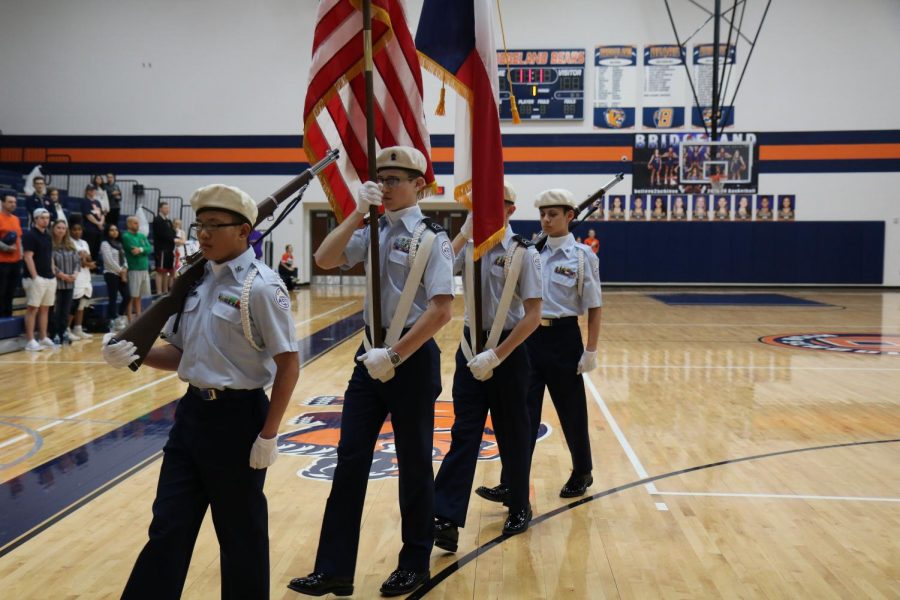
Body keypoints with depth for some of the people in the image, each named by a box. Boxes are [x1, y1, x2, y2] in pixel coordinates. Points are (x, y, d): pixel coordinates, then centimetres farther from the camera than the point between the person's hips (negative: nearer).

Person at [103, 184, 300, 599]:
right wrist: (135, 354, -7)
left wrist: (269, 434, -15)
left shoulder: (260, 286, -15)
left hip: (238, 417, -7)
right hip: (192, 411, 7)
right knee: (168, 526, 14)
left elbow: (288, 362, -15)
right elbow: (179, 354, 13)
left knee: (240, 532, 10)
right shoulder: (197, 280, 7)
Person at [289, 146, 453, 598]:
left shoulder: (430, 238, -10)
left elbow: (441, 310, -19)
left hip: (413, 357, -6)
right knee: (350, 461, 6)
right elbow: (325, 260, -3)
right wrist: (357, 213, -10)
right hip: (371, 354, 6)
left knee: (414, 464, 9)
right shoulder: (373, 233, 9)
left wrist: (395, 355, -20)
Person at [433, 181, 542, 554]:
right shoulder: (469, 247, 4)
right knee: (463, 433, 0)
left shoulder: (523, 253, -9)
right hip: (471, 347, 3)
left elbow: (533, 315, -13)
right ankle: (446, 518, -1)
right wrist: (464, 232, -12)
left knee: (512, 434, 12)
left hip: (509, 350, -3)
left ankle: (519, 508, 32)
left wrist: (497, 355, -18)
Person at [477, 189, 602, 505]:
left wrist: (591, 351, -9)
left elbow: (594, 307, -6)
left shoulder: (583, 256, -6)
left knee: (571, 411, 11)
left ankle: (582, 473, 33)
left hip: (563, 338, -3)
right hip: (530, 337, 4)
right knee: (523, 412, 0)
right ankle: (511, 486, 2)